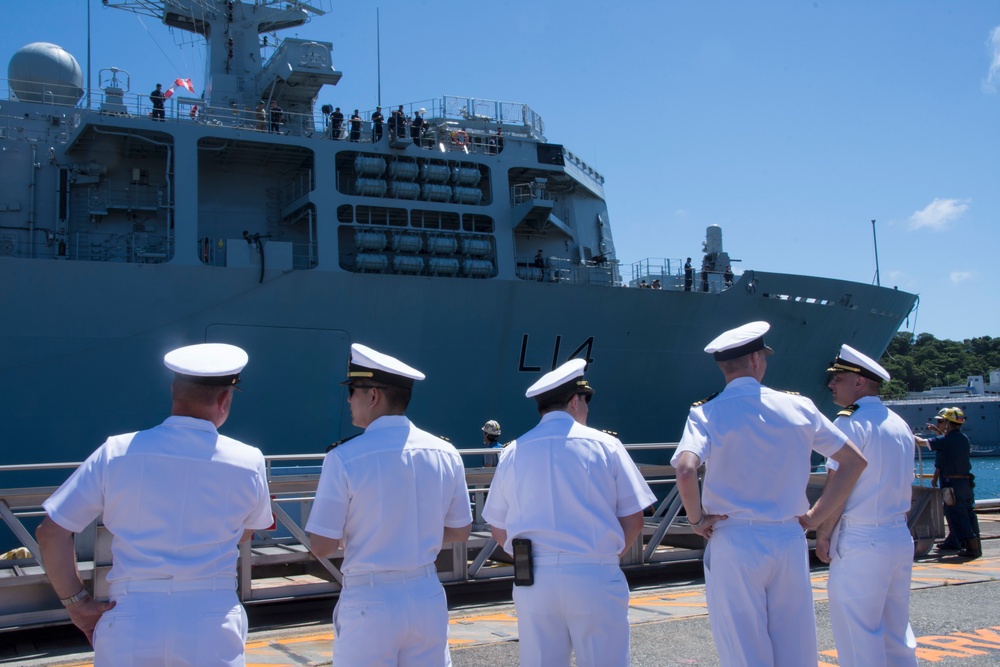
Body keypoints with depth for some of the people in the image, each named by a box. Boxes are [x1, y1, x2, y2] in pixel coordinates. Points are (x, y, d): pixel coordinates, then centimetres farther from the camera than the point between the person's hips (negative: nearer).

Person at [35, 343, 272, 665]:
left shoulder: (117, 452, -5)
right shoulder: (248, 463, -5)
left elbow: (51, 532, -3)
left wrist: (77, 602, 6)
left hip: (130, 625, 1)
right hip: (211, 626, -1)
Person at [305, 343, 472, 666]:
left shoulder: (343, 458, -14)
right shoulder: (445, 453, -1)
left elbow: (321, 546, -11)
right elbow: (460, 532, 8)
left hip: (369, 603, -4)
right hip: (428, 598, 4)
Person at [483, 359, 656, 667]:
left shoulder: (513, 453, 4)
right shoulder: (604, 445, -2)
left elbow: (499, 529, 8)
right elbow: (633, 520, -1)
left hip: (533, 582, 3)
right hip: (594, 580, -2)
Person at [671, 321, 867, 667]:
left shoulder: (707, 413, -6)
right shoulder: (798, 407, 3)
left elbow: (686, 471, -23)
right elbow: (855, 460, 9)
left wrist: (696, 519, -7)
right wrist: (817, 515, 12)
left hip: (734, 544, -3)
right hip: (790, 541, 3)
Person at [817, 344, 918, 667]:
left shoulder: (850, 423, -12)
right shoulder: (900, 425, 12)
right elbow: (905, 490, 17)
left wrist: (822, 536, -6)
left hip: (860, 541, -8)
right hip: (900, 538, 8)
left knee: (857, 638, 0)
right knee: (897, 631, 16)